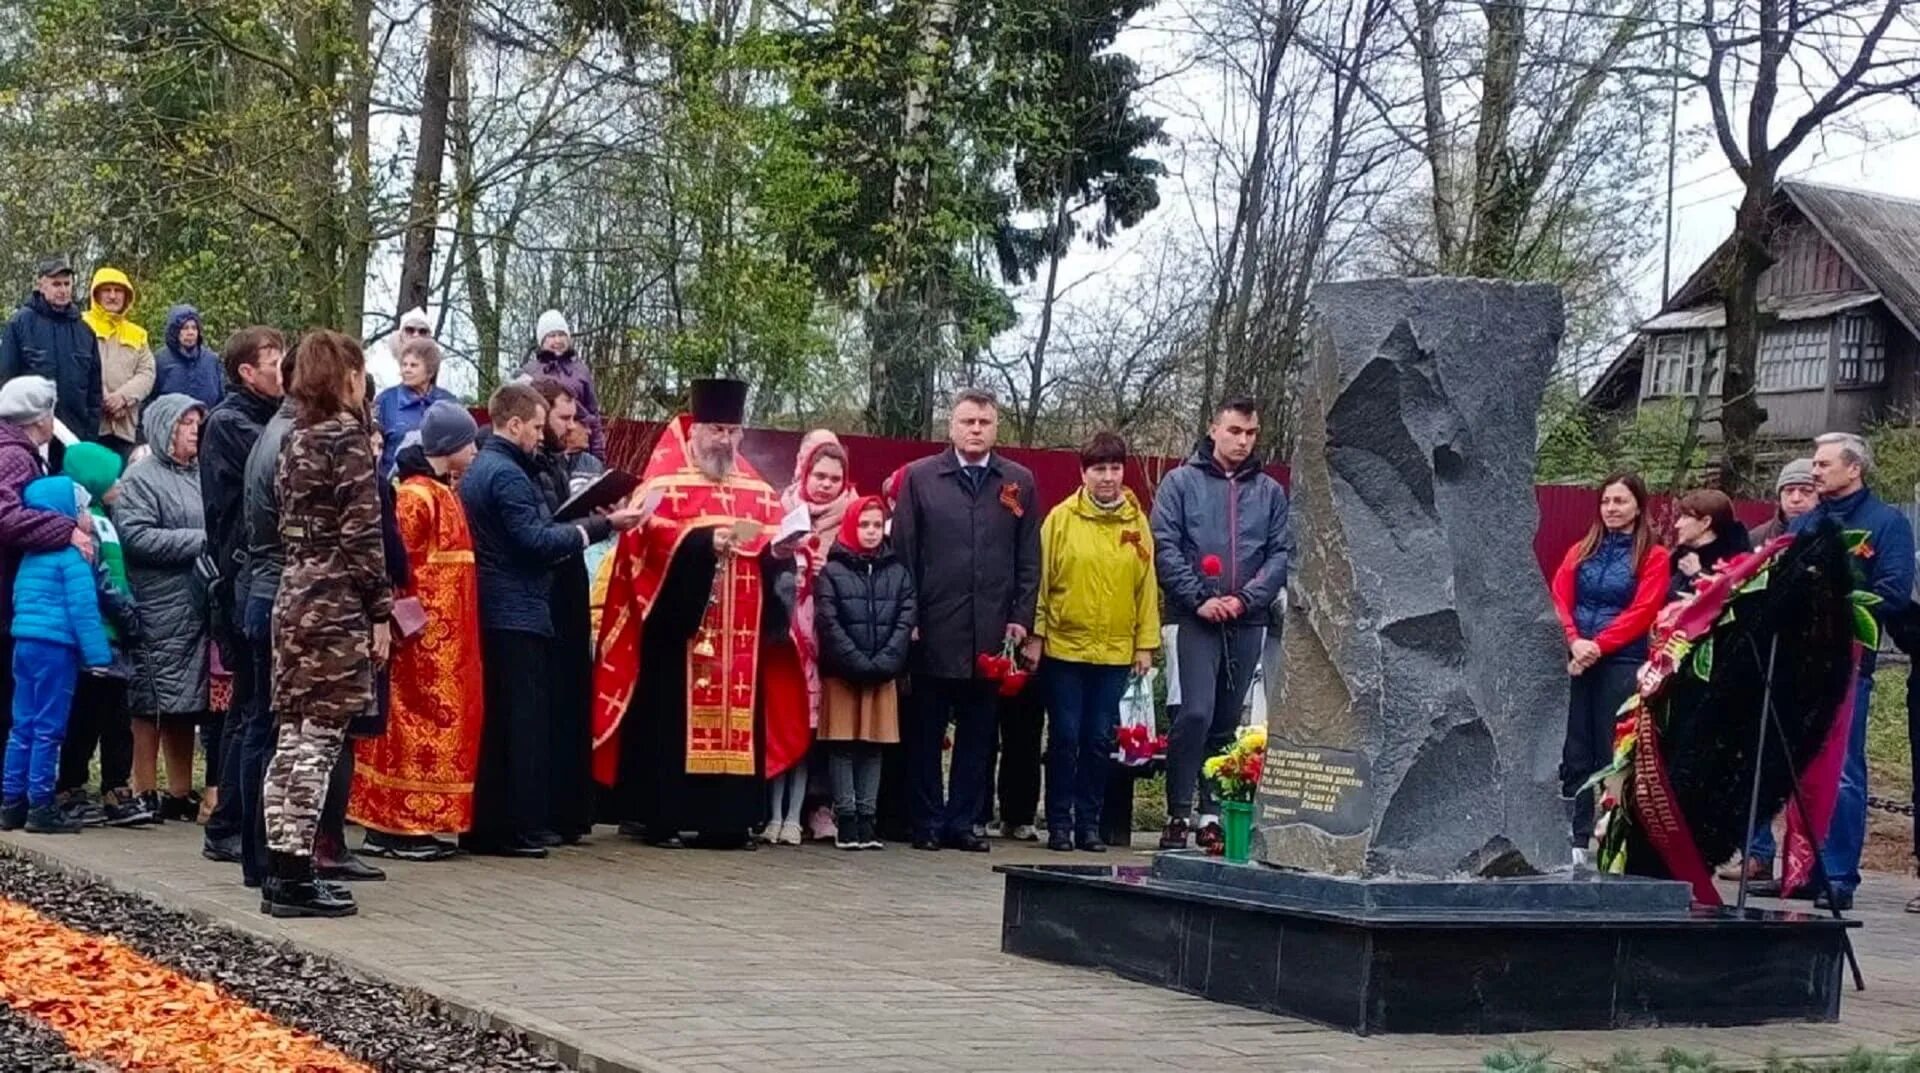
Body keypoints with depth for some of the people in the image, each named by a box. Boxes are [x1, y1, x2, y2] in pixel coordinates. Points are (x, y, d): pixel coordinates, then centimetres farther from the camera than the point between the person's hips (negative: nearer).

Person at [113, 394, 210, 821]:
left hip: (197, 608, 6)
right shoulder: (141, 478, -4)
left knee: (188, 703, 11)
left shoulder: (201, 474, 16)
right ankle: (145, 793, 6)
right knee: (152, 703, -1)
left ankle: (181, 793, 18)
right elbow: (137, 537, -15)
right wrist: (201, 541, -14)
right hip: (160, 611, -6)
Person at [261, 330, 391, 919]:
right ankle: (296, 879, -5)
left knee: (293, 737, 11)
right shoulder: (349, 436, -9)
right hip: (336, 603, -8)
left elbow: (290, 525, 15)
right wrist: (380, 612, -10)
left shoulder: (296, 438, 14)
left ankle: (281, 870, 14)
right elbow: (362, 534, -14)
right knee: (319, 740, -6)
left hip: (294, 595, 8)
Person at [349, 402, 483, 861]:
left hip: (448, 635, 10)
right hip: (425, 632, -10)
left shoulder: (444, 492, 16)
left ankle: (418, 823, 16)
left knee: (439, 719, 11)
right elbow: (399, 564, -19)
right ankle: (397, 828, 0)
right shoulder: (415, 495, -13)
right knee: (419, 719, -5)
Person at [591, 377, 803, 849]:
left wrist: (778, 545, -12)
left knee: (735, 716, 4)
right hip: (680, 621, -5)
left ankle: (725, 819, 8)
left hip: (739, 631, 5)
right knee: (672, 717, -5)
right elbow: (650, 534, -13)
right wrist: (704, 539, -25)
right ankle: (659, 817, -2)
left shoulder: (756, 489, 17)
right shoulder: (665, 483, 0)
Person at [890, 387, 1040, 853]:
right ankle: (927, 823, 10)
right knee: (925, 731, 3)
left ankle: (962, 822, 13)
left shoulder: (1019, 482, 9)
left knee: (978, 732, 5)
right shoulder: (920, 477, 5)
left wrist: (1021, 618, 1)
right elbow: (903, 550, 4)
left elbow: (1029, 558, 9)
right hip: (933, 630, -1)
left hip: (992, 632, 2)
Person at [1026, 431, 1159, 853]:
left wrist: (1145, 644, 3)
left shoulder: (1137, 522, 6)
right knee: (1065, 738, 2)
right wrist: (1035, 634, -5)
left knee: (1100, 741, 6)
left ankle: (1089, 823, 14)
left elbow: (1147, 586, 7)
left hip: (1115, 652, 2)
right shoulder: (1061, 518, -1)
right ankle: (1059, 822, 10)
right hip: (1064, 647, -2)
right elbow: (1042, 579, -1)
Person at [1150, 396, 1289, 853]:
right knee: (1197, 712, -15)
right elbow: (1165, 546, -3)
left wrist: (1246, 598, -8)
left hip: (1248, 622, 3)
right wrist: (1200, 599, -11)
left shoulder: (1270, 492, 11)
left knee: (1226, 722, 7)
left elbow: (1281, 554, 6)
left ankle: (1213, 814, 14)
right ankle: (1178, 812, -8)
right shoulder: (1181, 482, 3)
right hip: (1197, 618, -3)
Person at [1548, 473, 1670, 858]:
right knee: (1574, 754, 2)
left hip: (1622, 664, -4)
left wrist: (1598, 646, -15)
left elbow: (1642, 612, -6)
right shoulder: (1581, 552, 16)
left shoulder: (1653, 556, 3)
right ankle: (1576, 840, 5)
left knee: (1613, 754, -6)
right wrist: (1574, 641, -12)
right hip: (1575, 662, 4)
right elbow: (1559, 601, 6)